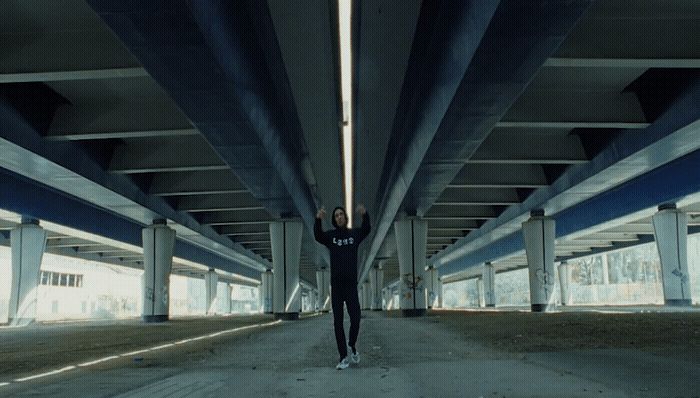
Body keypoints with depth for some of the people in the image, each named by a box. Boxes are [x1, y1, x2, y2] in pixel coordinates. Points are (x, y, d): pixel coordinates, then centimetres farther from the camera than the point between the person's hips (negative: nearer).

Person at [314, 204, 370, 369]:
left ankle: (351, 345, 24)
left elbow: (366, 230, -10)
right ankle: (344, 357, 9)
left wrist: (365, 215, -32)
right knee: (338, 322, 1)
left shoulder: (354, 234, 6)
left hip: (351, 285, 0)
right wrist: (318, 219, -36)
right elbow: (317, 236, -15)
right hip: (336, 285, 0)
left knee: (355, 320, -6)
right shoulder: (330, 235, 3)